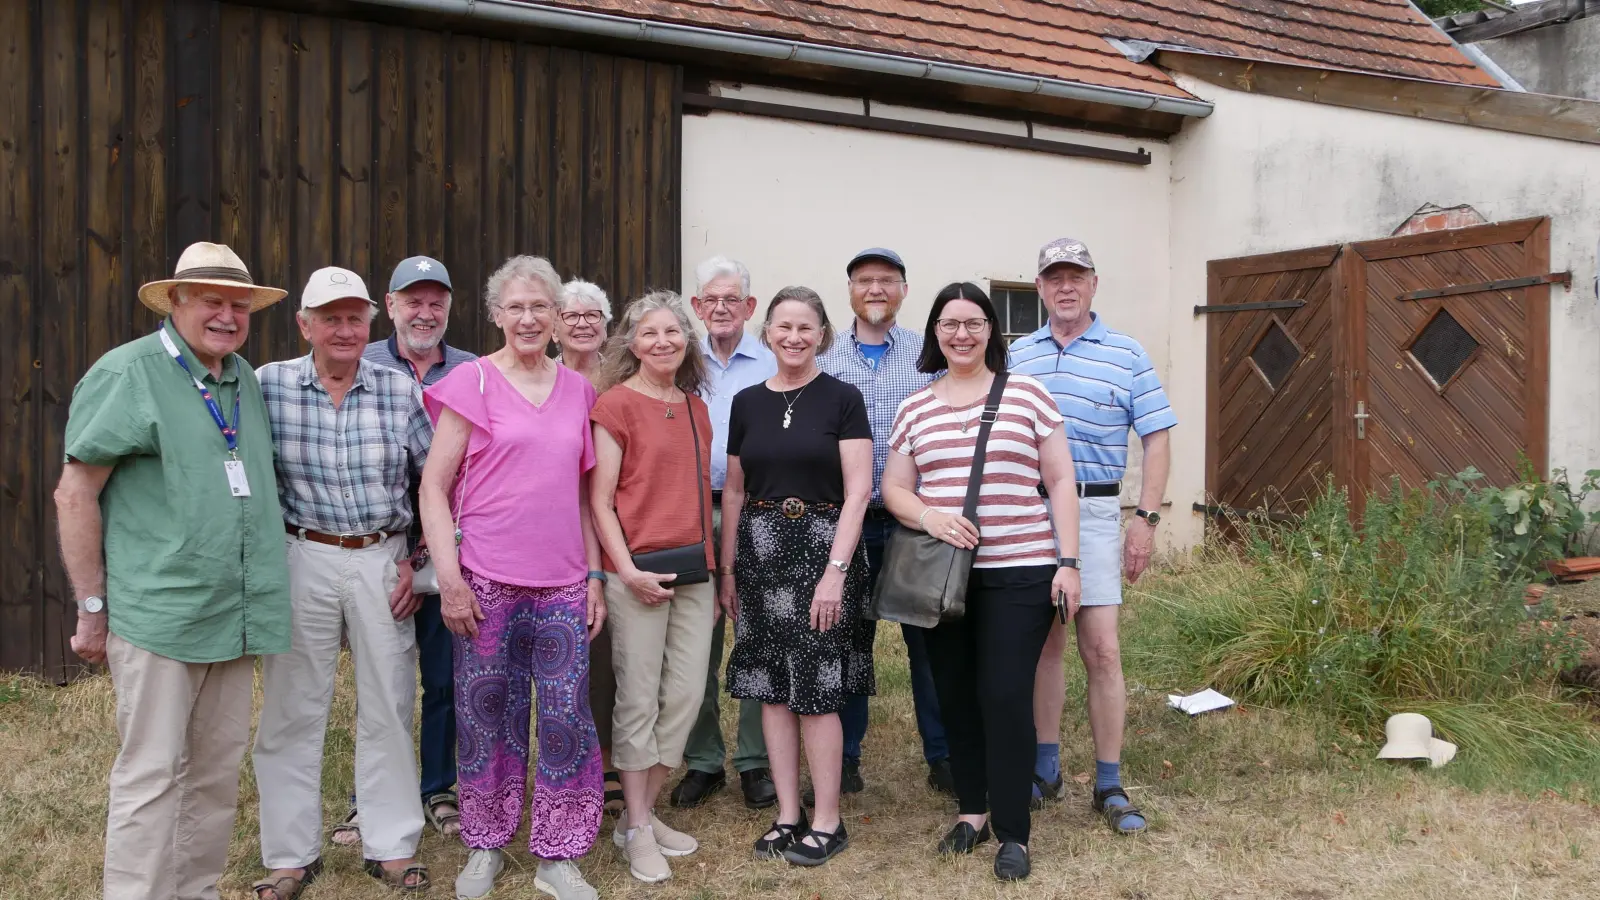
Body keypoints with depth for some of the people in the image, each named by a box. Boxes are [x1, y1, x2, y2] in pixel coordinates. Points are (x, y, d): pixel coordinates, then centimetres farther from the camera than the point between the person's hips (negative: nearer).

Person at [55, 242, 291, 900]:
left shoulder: (246, 381, 13)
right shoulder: (128, 374, -7)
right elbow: (74, 493, -8)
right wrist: (92, 609, -9)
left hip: (236, 618, 7)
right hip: (158, 616, -7)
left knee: (219, 769, 14)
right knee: (151, 774, -1)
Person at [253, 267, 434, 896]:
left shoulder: (400, 390, 1)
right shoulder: (270, 386, -3)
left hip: (383, 561, 1)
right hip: (302, 560, -1)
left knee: (388, 705, 8)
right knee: (292, 708, 6)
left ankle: (391, 846, 22)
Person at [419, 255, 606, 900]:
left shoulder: (577, 389, 10)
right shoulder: (472, 382, -1)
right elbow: (433, 488, -3)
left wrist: (595, 574, 9)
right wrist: (448, 577, -10)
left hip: (564, 586, 3)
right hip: (486, 582, -3)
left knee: (566, 717, 3)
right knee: (485, 712, 7)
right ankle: (486, 844, 27)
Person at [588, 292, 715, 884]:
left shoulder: (695, 407, 13)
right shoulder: (616, 403, -5)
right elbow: (599, 500, -7)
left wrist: (715, 574, 15)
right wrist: (626, 570, -15)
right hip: (637, 573, -6)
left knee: (686, 694, 7)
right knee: (639, 700, 1)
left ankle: (643, 813, 22)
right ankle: (637, 830, 14)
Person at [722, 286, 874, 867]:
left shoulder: (842, 400, -3)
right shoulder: (747, 403, 9)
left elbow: (858, 491, -8)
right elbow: (733, 491, 13)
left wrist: (836, 569, -15)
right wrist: (727, 569, 10)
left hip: (823, 548, -4)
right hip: (760, 551, 4)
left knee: (817, 689, -2)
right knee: (771, 687, 7)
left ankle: (827, 820, 11)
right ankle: (788, 814, 18)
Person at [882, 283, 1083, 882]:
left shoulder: (1027, 394, 3)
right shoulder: (914, 409, 10)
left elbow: (1060, 480, 3)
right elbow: (893, 489, 10)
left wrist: (1069, 561, -3)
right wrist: (928, 516, -12)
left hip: (1019, 573, -3)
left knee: (1006, 696, -5)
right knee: (955, 696, 9)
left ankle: (1012, 832, 9)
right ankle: (972, 810, 27)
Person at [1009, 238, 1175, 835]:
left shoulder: (1126, 355, 4)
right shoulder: (1016, 355, 11)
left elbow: (1156, 440, 2)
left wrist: (1146, 519, -6)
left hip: (1093, 510, -2)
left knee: (1101, 648, -4)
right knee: (1043, 641, 10)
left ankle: (1109, 786, 7)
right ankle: (1045, 771, 22)